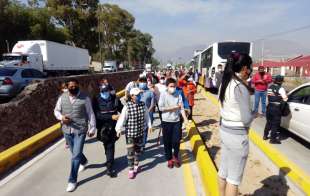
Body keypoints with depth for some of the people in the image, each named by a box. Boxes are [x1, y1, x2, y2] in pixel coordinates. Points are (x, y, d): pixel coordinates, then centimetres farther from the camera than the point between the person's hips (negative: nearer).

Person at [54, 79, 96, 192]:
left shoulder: (84, 98, -8)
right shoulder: (62, 97, 2)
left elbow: (90, 114, -4)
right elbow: (56, 111, 12)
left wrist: (92, 128, -4)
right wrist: (61, 117, -11)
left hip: (80, 130, -4)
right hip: (67, 130, 5)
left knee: (76, 155, -5)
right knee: (74, 152, 22)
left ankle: (72, 180, 10)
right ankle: (84, 162, 54)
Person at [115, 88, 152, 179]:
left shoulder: (143, 105, -1)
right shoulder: (127, 106, -15)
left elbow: (146, 116, 9)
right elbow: (122, 118, -19)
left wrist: (149, 125, 8)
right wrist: (119, 129, -23)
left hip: (140, 132, 5)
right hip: (130, 133, -4)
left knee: (138, 149, 18)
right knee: (130, 151, -1)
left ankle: (136, 165, 39)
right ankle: (131, 169, 14)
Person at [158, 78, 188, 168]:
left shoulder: (178, 95, -1)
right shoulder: (163, 95, -6)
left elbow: (181, 108, -3)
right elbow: (161, 108, -13)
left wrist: (186, 119, -12)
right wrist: (173, 107, -13)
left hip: (176, 121, 1)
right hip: (166, 122, -1)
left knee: (176, 141, 5)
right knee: (167, 142, 9)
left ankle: (175, 157, 32)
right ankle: (169, 159, 28)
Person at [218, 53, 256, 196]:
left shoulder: (225, 83, 3)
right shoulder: (240, 87, -21)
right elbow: (246, 119, -22)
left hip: (224, 130, 8)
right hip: (237, 135, -8)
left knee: (223, 171, 23)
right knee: (234, 178, 9)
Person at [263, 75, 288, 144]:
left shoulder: (270, 87, 7)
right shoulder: (280, 89, -12)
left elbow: (269, 96, 7)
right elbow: (285, 99, -14)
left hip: (269, 107, 6)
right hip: (276, 108, -6)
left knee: (269, 122, 19)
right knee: (275, 124, 4)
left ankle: (265, 136, 27)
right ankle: (273, 139, 11)